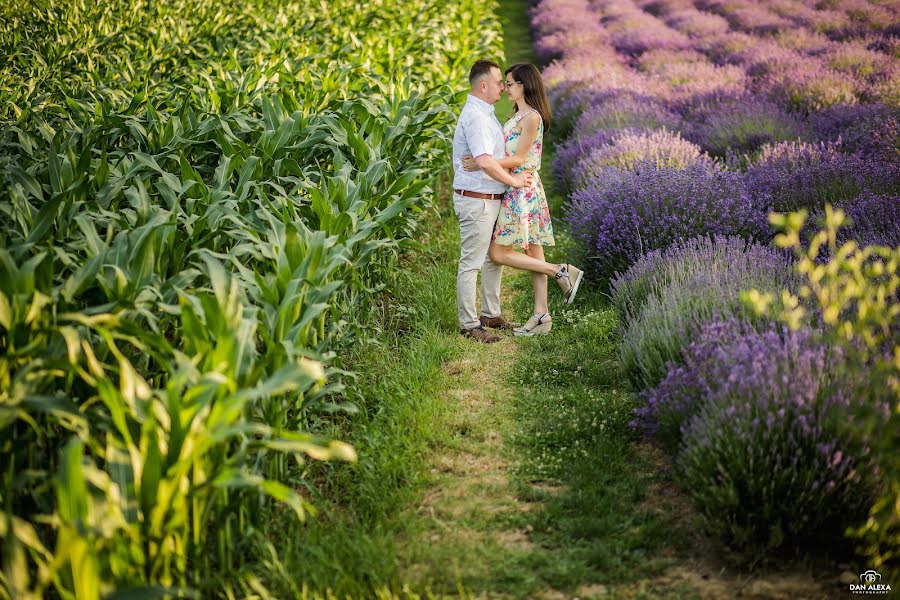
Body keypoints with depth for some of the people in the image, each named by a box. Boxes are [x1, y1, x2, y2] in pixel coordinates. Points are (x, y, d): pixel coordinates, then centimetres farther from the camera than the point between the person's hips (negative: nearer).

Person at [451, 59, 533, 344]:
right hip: (476, 200, -11)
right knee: (471, 263, -3)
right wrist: (513, 180, -19)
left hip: (491, 199, 11)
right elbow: (484, 161, -30)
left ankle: (490, 313, 29)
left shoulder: (484, 113, 15)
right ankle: (469, 324, 3)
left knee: (495, 257, 18)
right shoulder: (475, 116, -20)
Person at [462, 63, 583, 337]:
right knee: (533, 251, 8)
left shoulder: (531, 117, -14)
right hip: (517, 188, 10)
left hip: (522, 188, -10)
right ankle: (541, 315, 11)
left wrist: (481, 165, -23)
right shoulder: (519, 115, 15)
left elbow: (518, 159, -17)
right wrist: (478, 161, 7)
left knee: (499, 253, -8)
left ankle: (561, 272, -5)